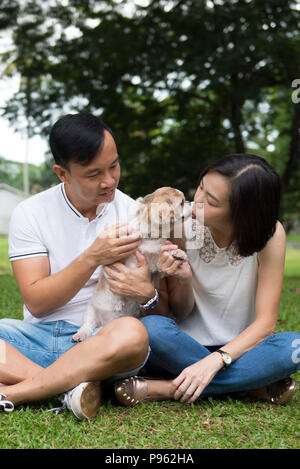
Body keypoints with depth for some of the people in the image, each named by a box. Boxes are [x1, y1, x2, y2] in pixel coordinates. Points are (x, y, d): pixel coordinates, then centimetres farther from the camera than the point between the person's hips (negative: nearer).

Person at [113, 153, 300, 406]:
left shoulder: (269, 233, -14)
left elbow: (265, 322, -15)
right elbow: (181, 314, -5)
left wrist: (215, 359, -29)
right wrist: (183, 281, -27)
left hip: (238, 347, 1)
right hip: (185, 348, 0)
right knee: (150, 328, -32)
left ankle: (166, 388, -23)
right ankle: (254, 385, -19)